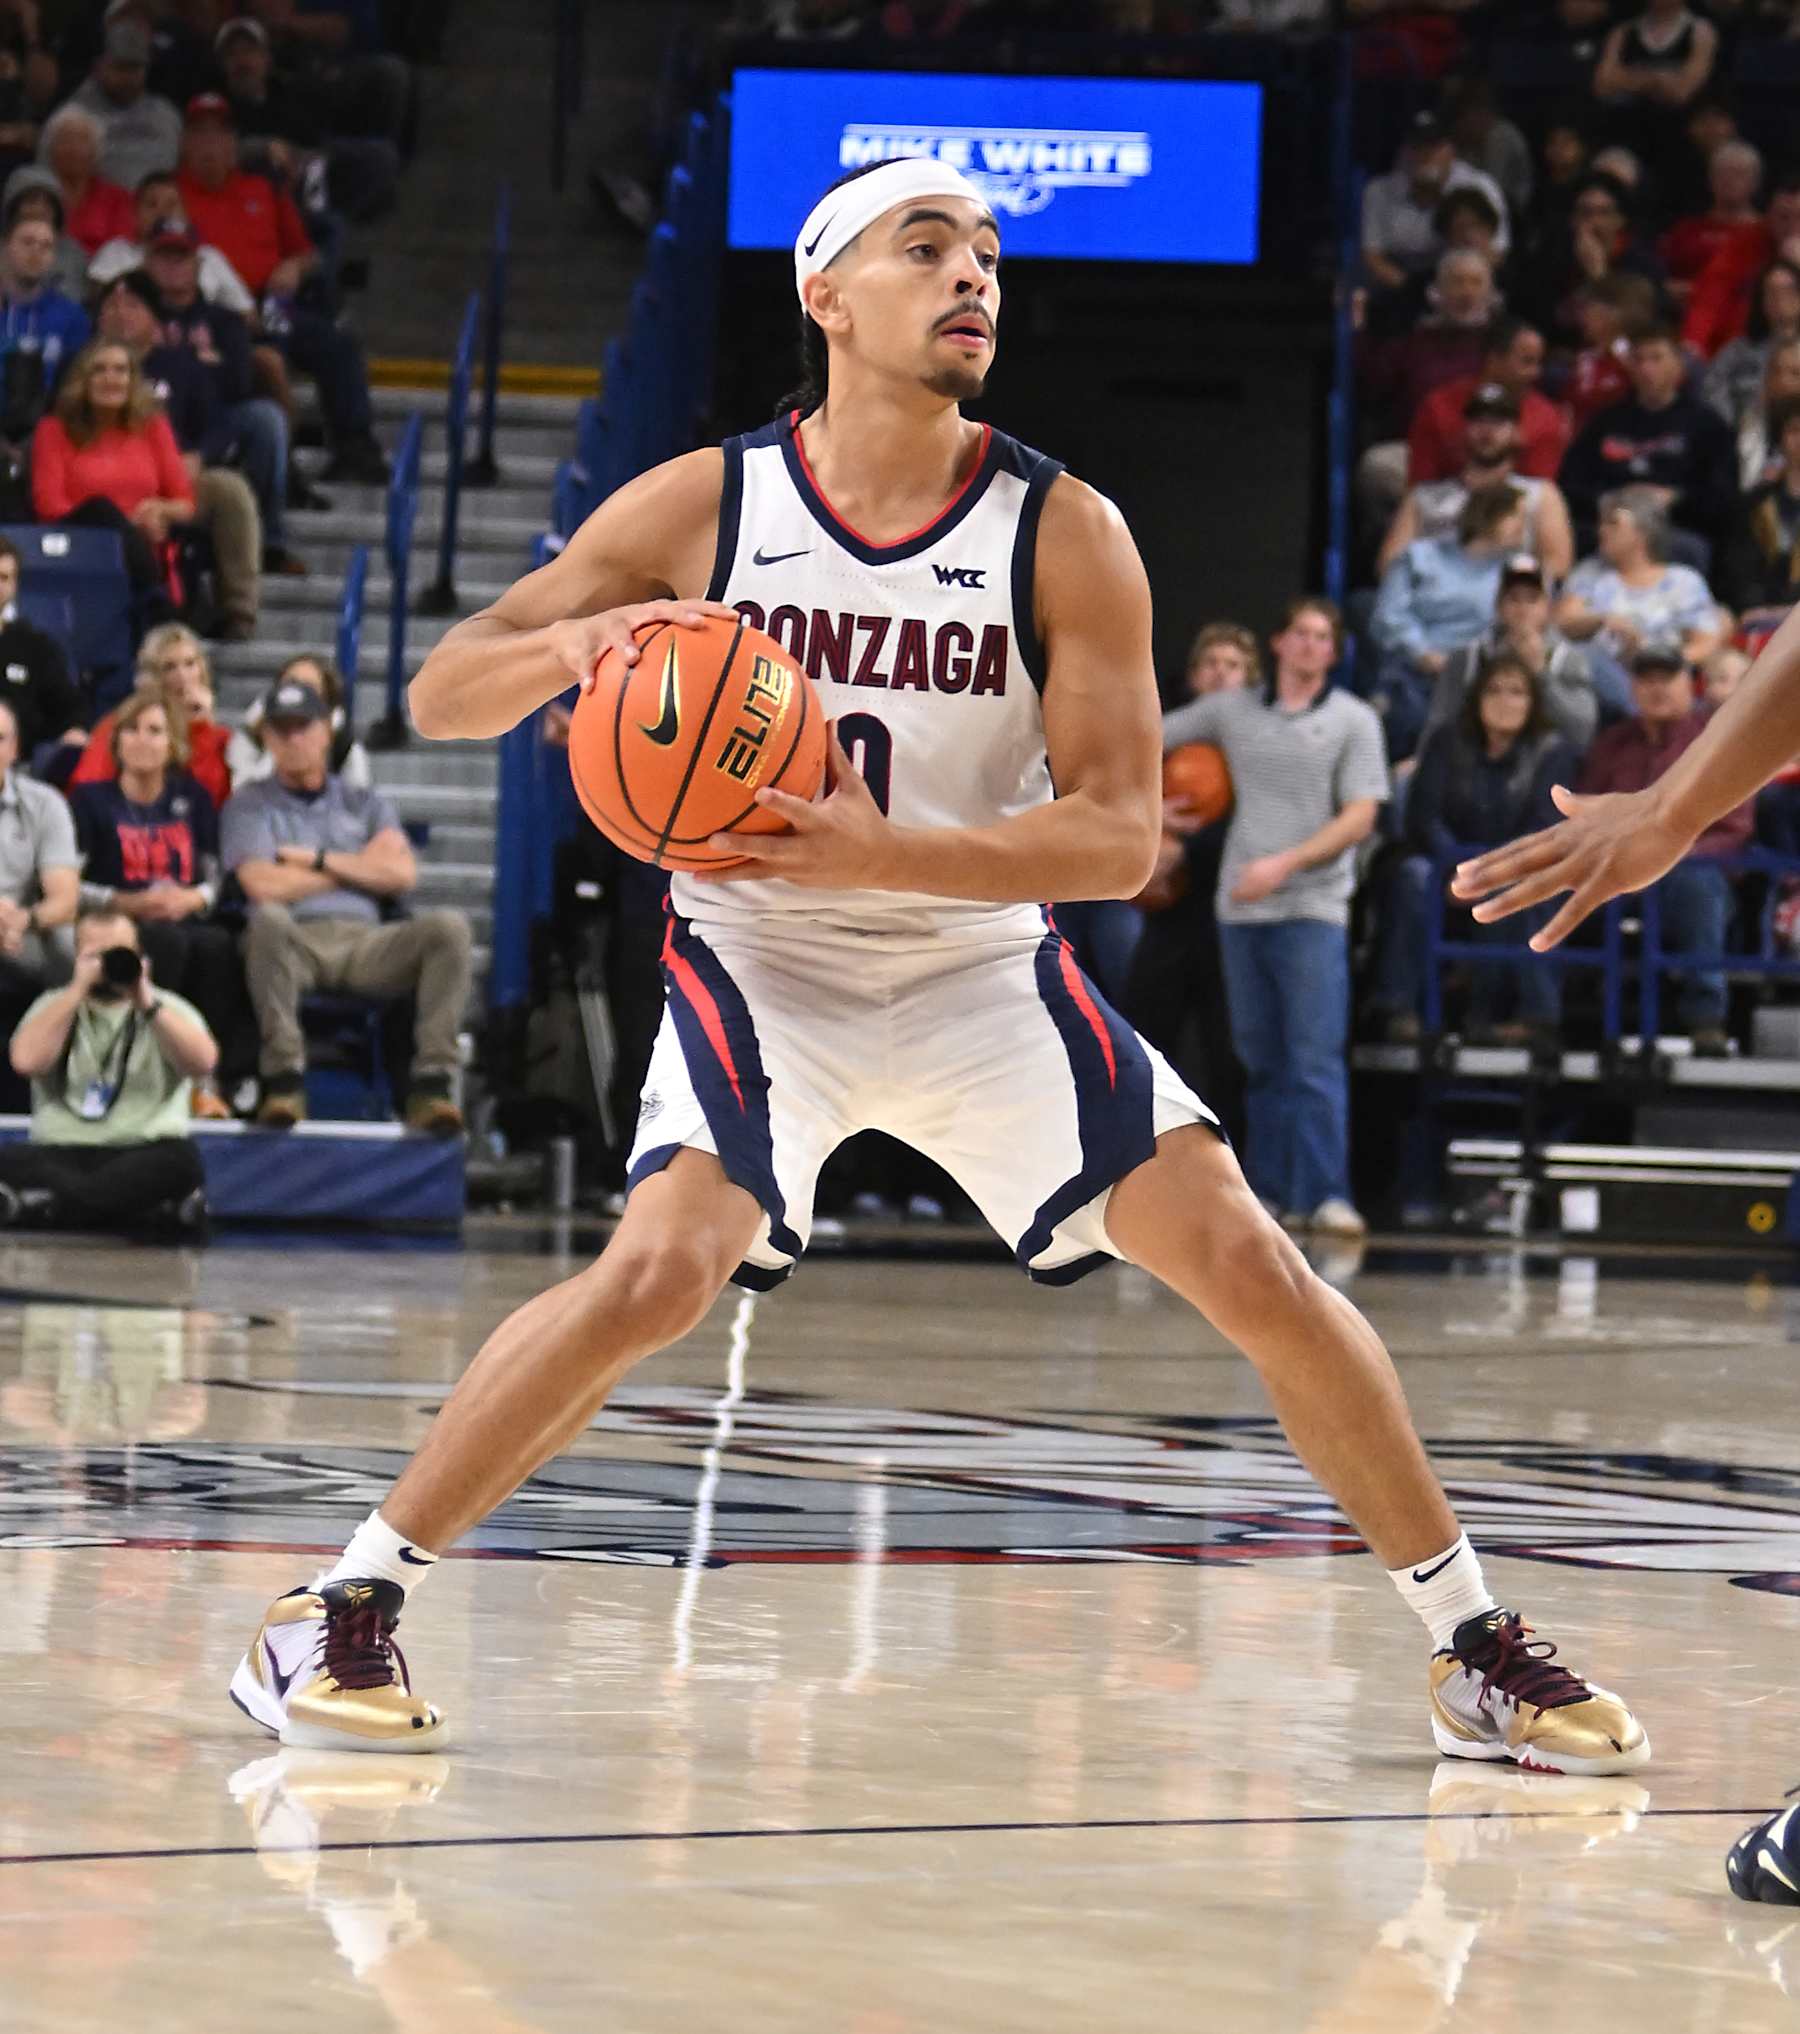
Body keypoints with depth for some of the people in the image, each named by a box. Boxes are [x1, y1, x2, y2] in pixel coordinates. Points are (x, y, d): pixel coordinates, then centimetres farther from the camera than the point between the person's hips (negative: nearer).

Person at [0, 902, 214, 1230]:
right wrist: (77, 990, -5)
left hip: (143, 1155, -1)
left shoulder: (167, 1007, 13)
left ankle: (53, 1208, -36)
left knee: (181, 1158, -35)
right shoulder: (55, 1006, 15)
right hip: (61, 1154, 1)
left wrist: (147, 1003, -12)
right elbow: (27, 1061, -6)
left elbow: (202, 1063, -7)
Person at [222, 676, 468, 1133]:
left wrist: (318, 860, 2)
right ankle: (284, 1079, -36)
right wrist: (360, 865, 6)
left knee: (448, 927, -25)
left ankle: (431, 1084, -32)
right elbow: (264, 887, -3)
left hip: (365, 945, 3)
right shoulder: (250, 806, 15)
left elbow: (402, 874, 6)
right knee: (269, 919, -39)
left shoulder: (365, 805, 24)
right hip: (295, 945, -3)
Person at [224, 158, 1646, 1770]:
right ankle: (343, 1610, -15)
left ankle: (1473, 1649, 8)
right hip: (759, 964, -2)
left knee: (1255, 1272, -7)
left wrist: (879, 852, -31)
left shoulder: (1065, 534, -13)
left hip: (981, 968, 2)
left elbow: (1122, 835, -17)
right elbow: (442, 695, -8)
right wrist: (576, 642, -31)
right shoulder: (700, 509, -12)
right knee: (661, 1271, -27)